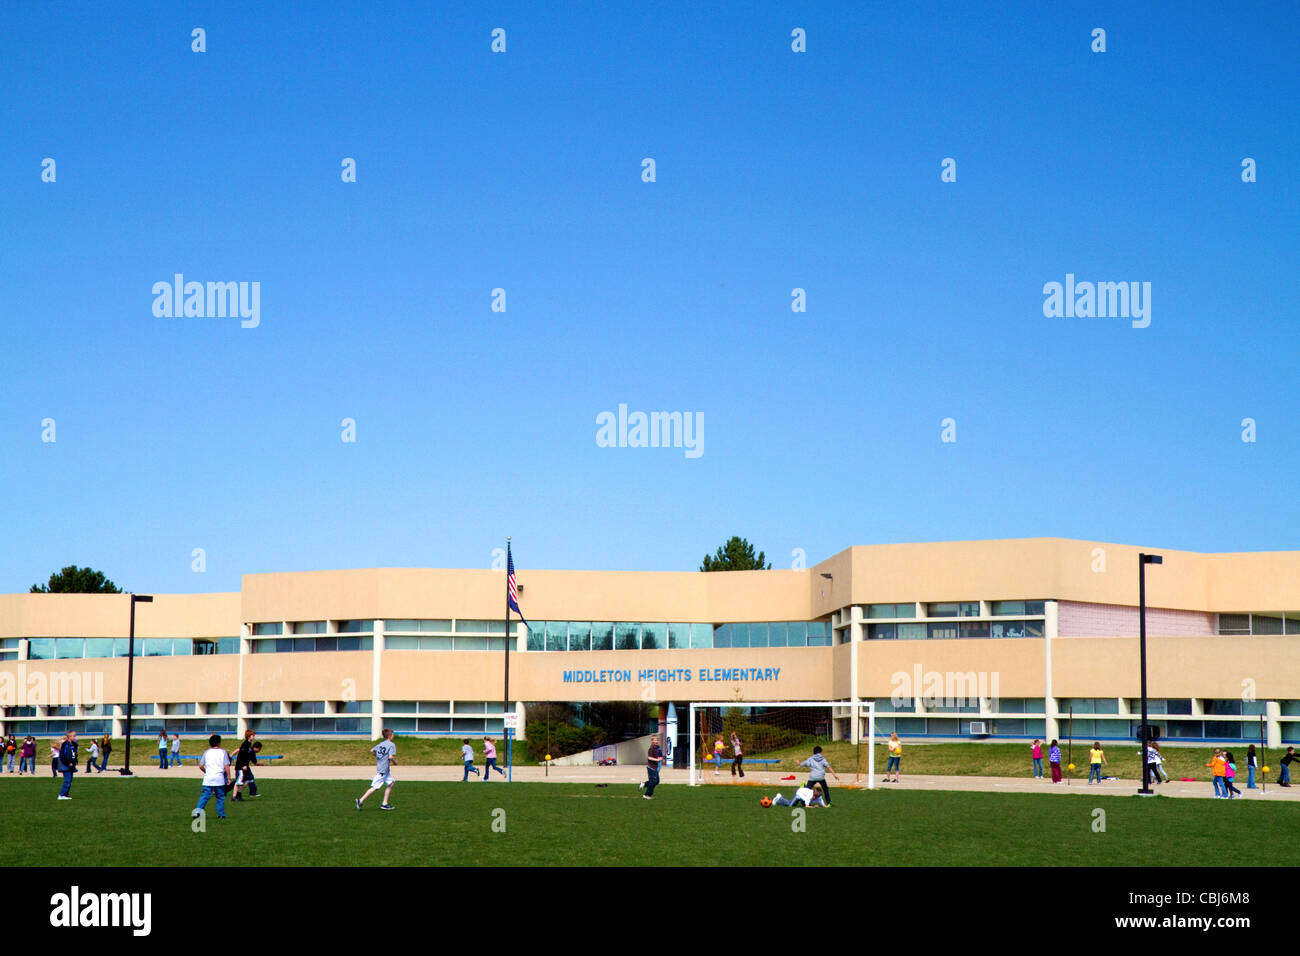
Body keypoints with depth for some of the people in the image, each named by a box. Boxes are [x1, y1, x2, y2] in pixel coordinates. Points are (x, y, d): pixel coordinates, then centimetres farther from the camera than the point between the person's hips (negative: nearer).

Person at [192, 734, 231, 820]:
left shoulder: (206, 752, 7)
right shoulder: (223, 752, 2)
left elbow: (200, 766, 6)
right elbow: (227, 766, -2)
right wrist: (228, 777, 3)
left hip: (208, 779, 1)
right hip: (219, 779, -1)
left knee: (204, 796, 0)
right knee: (220, 797, 10)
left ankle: (198, 810, -18)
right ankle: (221, 814, 11)